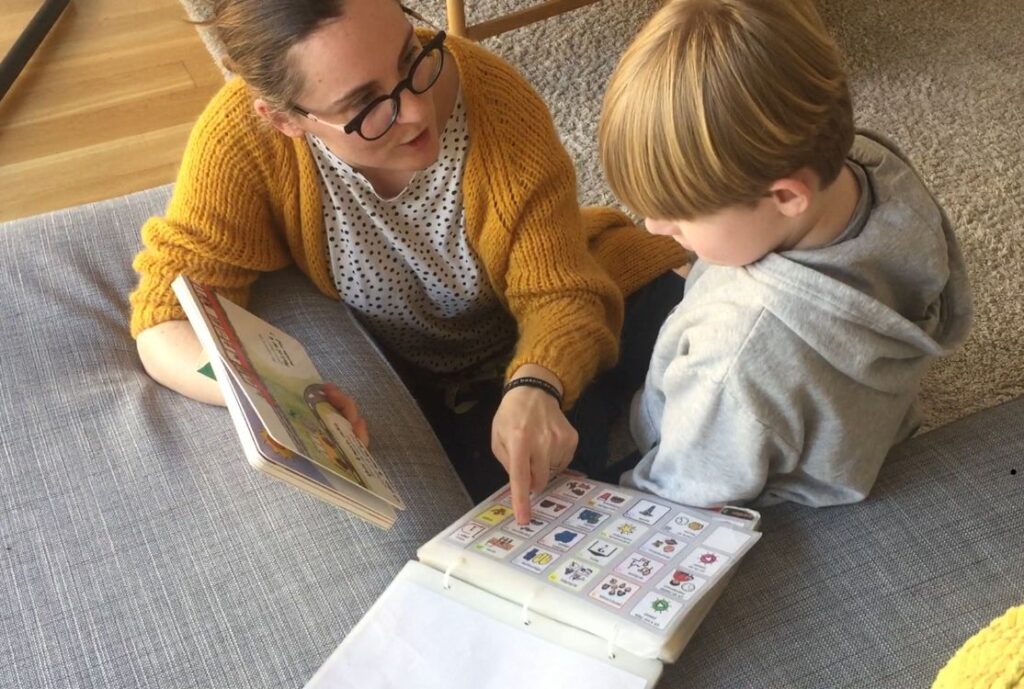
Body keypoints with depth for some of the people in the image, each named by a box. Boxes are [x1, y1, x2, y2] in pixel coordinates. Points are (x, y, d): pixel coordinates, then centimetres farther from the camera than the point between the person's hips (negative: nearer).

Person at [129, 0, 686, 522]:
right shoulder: (242, 137, -26)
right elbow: (168, 319, -24)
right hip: (392, 372, 0)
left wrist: (536, 388, -47)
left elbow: (558, 292, -24)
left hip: (533, 353, 1)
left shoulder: (497, 100, -27)